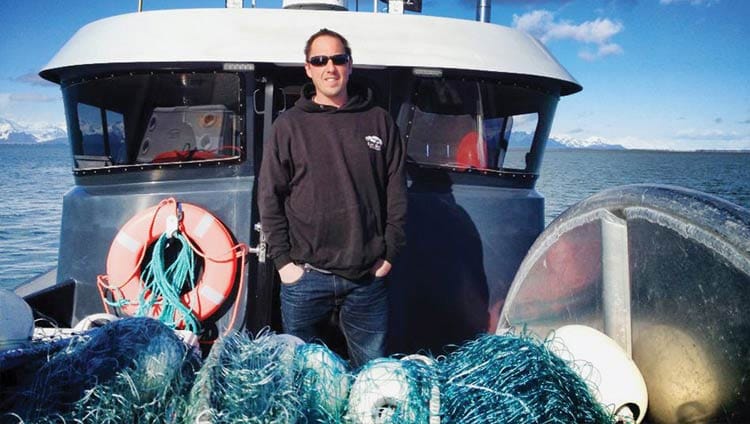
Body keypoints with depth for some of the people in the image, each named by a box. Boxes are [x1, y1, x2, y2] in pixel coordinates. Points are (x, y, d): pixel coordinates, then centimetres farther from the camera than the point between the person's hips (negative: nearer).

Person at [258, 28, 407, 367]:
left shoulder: (379, 122, 7)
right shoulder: (289, 125, 4)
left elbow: (397, 193, 7)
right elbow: (269, 196, 2)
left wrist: (389, 253, 1)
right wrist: (282, 259, -4)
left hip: (368, 278, 1)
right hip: (305, 276, 0)